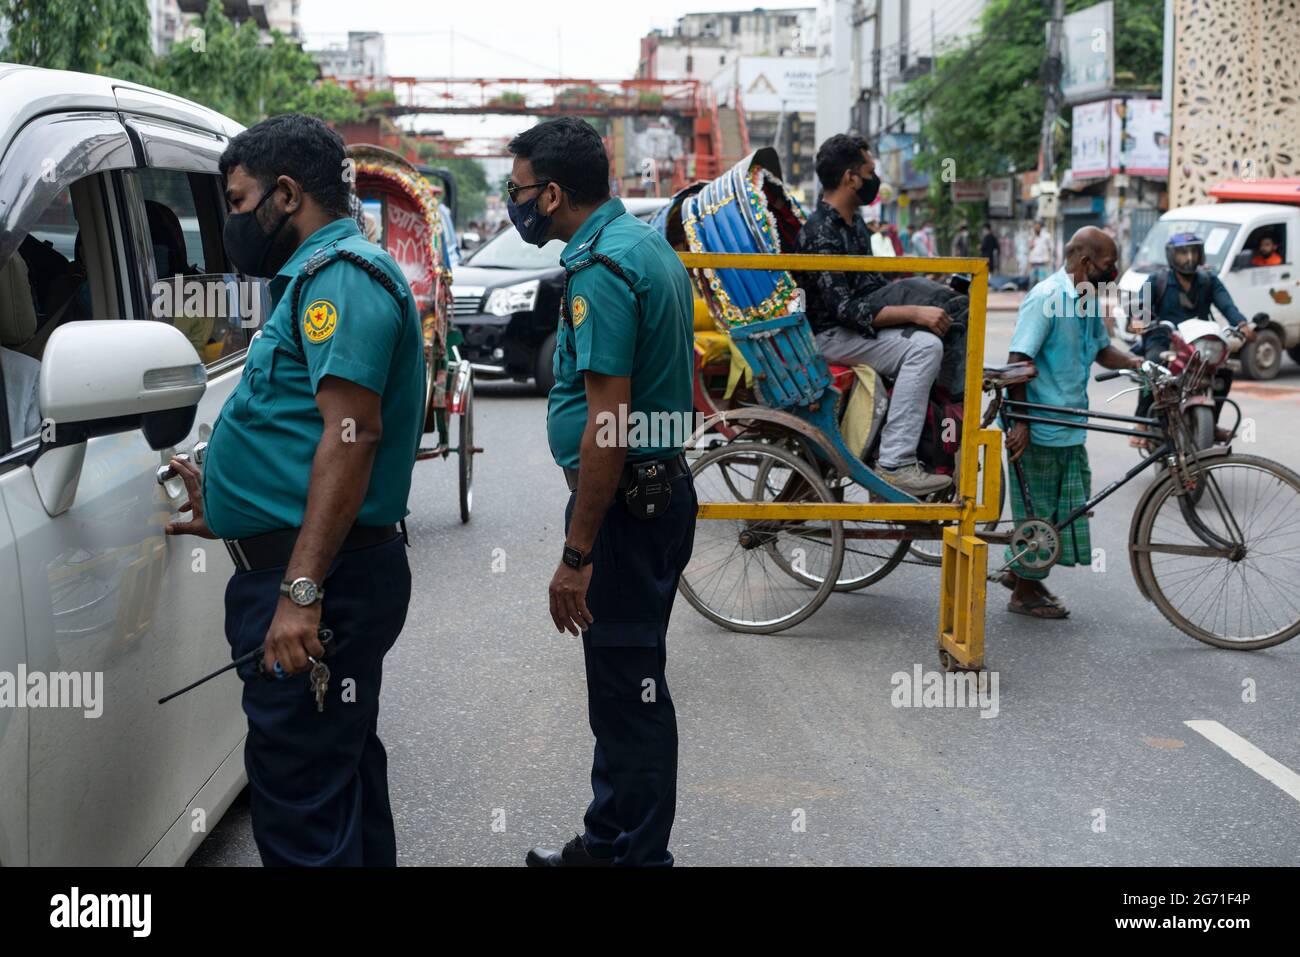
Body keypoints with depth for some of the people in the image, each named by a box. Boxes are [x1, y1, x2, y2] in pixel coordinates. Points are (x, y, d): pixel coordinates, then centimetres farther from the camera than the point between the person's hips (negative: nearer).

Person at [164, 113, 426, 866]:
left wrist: (300, 590, -27)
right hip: (331, 577, 11)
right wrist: (228, 508, 33)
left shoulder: (340, 275, -12)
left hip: (316, 576, -11)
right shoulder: (324, 276, 22)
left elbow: (351, 434, -23)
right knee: (342, 772, 20)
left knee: (301, 802, -7)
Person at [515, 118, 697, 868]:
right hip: (663, 488, 10)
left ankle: (637, 854, 12)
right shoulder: (648, 242, 12)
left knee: (629, 692, 0)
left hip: (625, 503, -10)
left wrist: (577, 555, -22)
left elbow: (608, 426, -25)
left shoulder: (601, 268, -19)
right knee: (625, 682, 18)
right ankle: (610, 841, 32)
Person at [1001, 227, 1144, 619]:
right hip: (1039, 428, -9)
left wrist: (1133, 362, 4)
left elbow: (1101, 350, 24)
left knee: (1068, 508, 15)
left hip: (1070, 425, 9)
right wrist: (1019, 422, -24)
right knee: (1036, 511, 3)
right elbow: (1018, 361, -20)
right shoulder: (1046, 298, -17)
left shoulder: (1089, 300, 10)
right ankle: (1024, 593, 17)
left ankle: (1020, 570, 31)